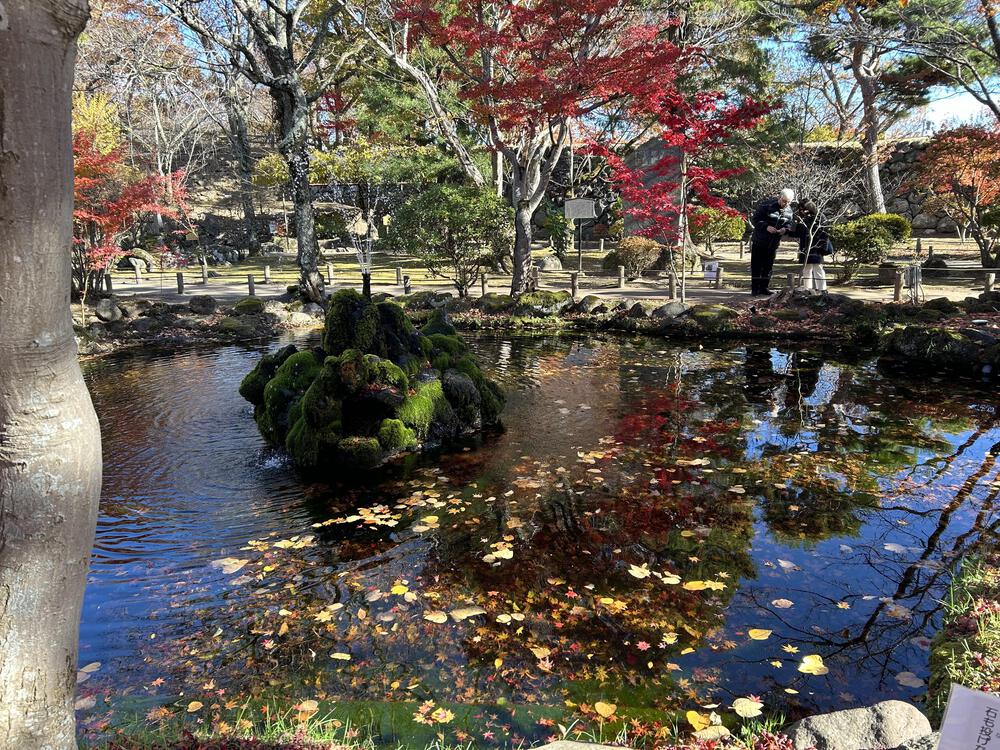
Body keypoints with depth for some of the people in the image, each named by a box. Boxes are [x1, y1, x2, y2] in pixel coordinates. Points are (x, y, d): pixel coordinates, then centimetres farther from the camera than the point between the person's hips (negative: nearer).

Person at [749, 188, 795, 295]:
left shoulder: (789, 211, 3)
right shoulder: (766, 206, -12)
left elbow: (790, 224, 11)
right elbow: (754, 219, -11)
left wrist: (785, 229, -13)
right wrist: (766, 227, -25)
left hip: (774, 244, 5)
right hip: (759, 242, -4)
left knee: (768, 266, 10)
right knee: (756, 266, -2)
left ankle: (764, 287, 19)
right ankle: (755, 288, 3)